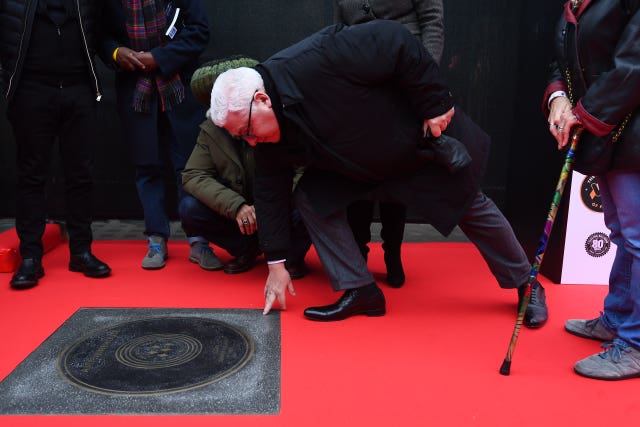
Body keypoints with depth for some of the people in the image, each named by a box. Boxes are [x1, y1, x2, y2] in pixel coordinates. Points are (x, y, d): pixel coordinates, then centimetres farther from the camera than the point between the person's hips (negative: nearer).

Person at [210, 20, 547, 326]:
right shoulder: (269, 140, -14)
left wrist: (436, 103, -27)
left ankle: (526, 284, 32)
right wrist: (276, 263, -4)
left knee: (472, 210, 7)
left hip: (423, 135, -5)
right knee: (311, 197, -10)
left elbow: (394, 41, -33)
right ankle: (360, 291, 1)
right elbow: (270, 192, -6)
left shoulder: (316, 60, -38)